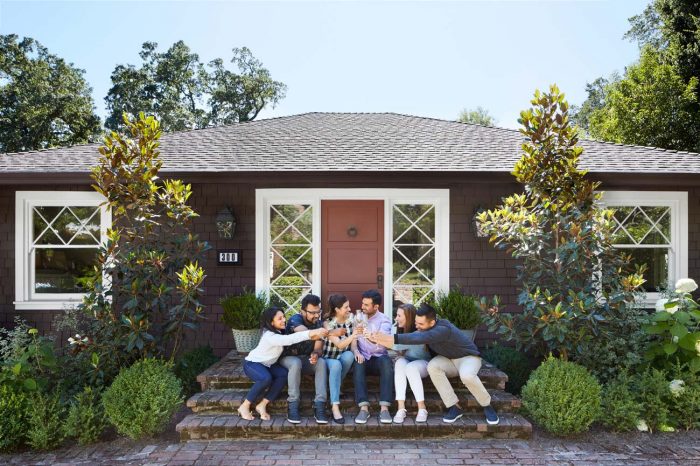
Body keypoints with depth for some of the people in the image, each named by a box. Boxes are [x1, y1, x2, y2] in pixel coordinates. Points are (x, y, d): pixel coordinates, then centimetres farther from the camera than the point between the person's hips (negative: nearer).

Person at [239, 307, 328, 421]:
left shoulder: (279, 332, -4)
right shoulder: (270, 336, -33)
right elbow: (290, 339, -46)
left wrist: (314, 334, -25)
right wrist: (311, 333, -53)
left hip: (267, 364, 8)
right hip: (252, 363, -8)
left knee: (283, 374, -20)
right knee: (266, 378, -37)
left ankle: (262, 405, -13)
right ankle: (244, 406, -16)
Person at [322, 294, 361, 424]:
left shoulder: (352, 319, -6)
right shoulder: (328, 324, -17)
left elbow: (353, 344, -6)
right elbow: (339, 345, -28)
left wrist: (356, 351, -29)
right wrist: (353, 335, -45)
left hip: (345, 357, 3)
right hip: (329, 358, -3)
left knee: (349, 355, -33)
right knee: (336, 365, -37)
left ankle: (335, 386, -10)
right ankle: (335, 407, -37)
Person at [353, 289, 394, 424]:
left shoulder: (384, 320, -2)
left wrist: (366, 333, -37)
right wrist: (356, 351, -19)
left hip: (378, 358, -2)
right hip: (363, 357, 2)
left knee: (386, 361, -35)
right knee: (358, 363, -33)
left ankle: (384, 408, -38)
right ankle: (364, 407, -39)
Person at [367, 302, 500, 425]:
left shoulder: (443, 329, -37)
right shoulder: (424, 329, -12)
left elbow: (420, 338, -51)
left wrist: (393, 338, -57)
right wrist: (385, 340, -31)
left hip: (468, 356, -6)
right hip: (448, 359, 6)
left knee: (467, 376, -39)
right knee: (433, 366, -28)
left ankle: (487, 406, -9)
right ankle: (455, 407, -17)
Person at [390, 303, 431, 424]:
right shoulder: (399, 329, -1)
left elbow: (401, 345, -36)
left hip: (422, 363, -4)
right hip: (406, 362, 4)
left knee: (410, 367, -37)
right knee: (400, 362, -31)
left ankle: (422, 408, -29)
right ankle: (401, 408, -37)